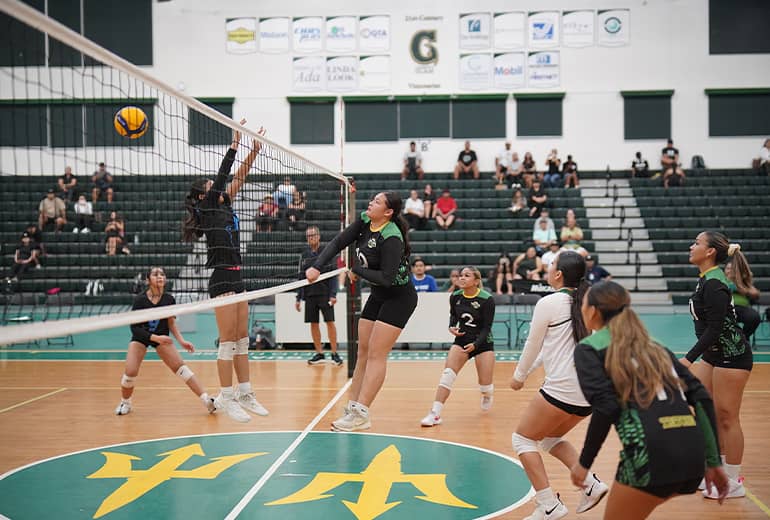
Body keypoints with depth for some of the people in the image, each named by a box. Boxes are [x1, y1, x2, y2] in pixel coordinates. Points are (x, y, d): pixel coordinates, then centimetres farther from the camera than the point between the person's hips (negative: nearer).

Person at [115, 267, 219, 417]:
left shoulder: (169, 299, -12)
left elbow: (171, 322, 1)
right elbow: (135, 327, -19)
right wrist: (155, 338, -29)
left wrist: (181, 340, -11)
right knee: (130, 372, -17)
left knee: (179, 366, -13)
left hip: (162, 336, 2)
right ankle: (125, 403, 14)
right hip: (140, 337, -2)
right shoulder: (140, 299, -21)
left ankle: (206, 399, -15)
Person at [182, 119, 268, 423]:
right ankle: (227, 398, 2)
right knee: (228, 341, -5)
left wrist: (253, 152, 4)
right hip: (222, 279, -9)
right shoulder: (207, 210, -5)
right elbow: (221, 178, -14)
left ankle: (245, 394, 16)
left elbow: (237, 178, 12)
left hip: (236, 278, 9)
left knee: (242, 339, 10)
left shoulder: (224, 208, 15)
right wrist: (234, 145, -13)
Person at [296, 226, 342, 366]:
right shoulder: (304, 255, 11)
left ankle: (334, 353, 3)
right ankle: (319, 354, 15)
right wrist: (298, 298, 10)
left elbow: (333, 274, -5)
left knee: (330, 322, -5)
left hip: (324, 293, -4)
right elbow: (301, 277, 14)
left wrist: (333, 294, -14)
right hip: (309, 294, 4)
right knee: (313, 324, 6)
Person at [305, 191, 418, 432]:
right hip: (378, 296, 9)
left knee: (376, 354, -11)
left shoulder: (391, 238, -27)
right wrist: (317, 267, -18)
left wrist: (357, 270, -18)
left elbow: (386, 278, -30)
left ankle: (360, 415, -8)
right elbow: (338, 242, -5)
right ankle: (352, 407, 13)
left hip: (399, 298, -9)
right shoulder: (365, 222, -4)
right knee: (363, 352, 8)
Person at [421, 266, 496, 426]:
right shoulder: (455, 297, -5)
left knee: (485, 385, -4)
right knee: (447, 373, -18)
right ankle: (435, 414, -19)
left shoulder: (487, 299, -17)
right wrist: (452, 327, -6)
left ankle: (487, 393, 36)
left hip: (483, 342, -3)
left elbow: (486, 327, -16)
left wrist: (475, 345, -31)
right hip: (462, 339, 3)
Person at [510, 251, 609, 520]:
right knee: (551, 437, 27)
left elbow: (532, 345, -1)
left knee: (523, 438, 10)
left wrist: (519, 376, 16)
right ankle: (591, 484, 12)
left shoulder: (548, 303, -11)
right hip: (589, 390, 8)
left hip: (562, 389, -8)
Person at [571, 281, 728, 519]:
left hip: (652, 454, -6)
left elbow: (606, 407, -9)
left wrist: (584, 462, 1)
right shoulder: (653, 345, 23)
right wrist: (713, 461, 17)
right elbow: (702, 399, 15)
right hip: (693, 454, 7)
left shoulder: (588, 348, 6)